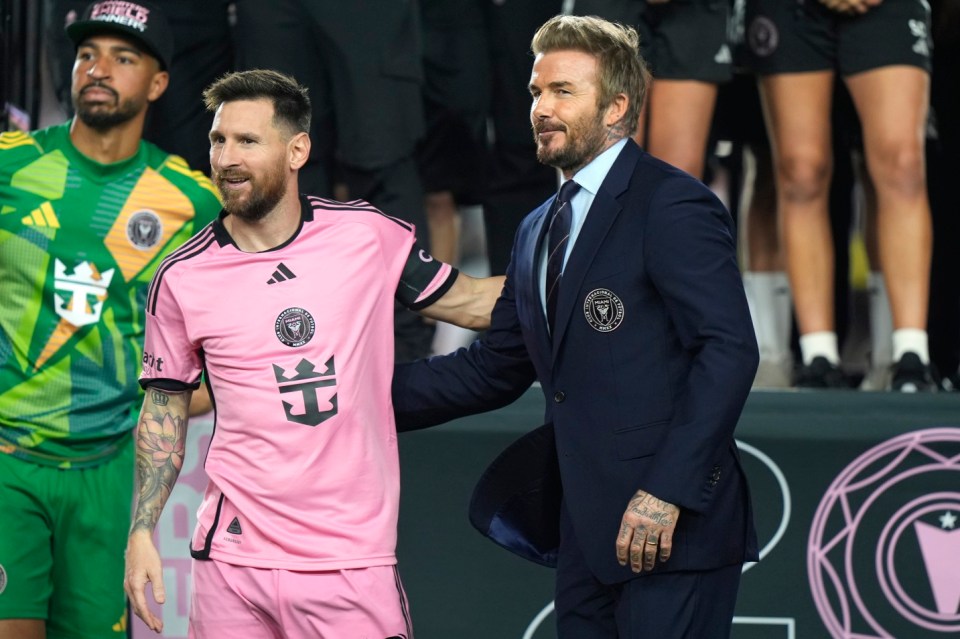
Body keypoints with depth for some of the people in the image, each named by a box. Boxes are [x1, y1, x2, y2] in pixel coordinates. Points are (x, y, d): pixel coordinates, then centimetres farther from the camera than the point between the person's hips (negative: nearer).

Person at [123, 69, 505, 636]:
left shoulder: (369, 236, 1)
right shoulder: (182, 278, 2)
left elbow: (469, 303, 14)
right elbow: (165, 408, 10)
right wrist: (142, 533, 2)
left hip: (354, 561, 0)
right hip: (235, 561, 1)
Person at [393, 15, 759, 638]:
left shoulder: (672, 206, -8)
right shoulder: (539, 230, 20)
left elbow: (729, 350, -16)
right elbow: (493, 369, 23)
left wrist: (667, 492, -22)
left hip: (673, 529, -8)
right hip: (589, 535, 8)